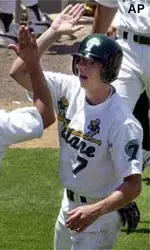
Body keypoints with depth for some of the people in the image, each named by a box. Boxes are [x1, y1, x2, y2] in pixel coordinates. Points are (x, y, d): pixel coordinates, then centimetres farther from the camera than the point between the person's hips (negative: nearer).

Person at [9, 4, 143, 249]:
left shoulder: (123, 123, -28)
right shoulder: (68, 89, -9)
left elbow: (133, 185, -29)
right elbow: (19, 72, -12)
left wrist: (95, 211, -44)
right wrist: (53, 32, -17)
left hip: (101, 213, -8)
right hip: (70, 205, 8)